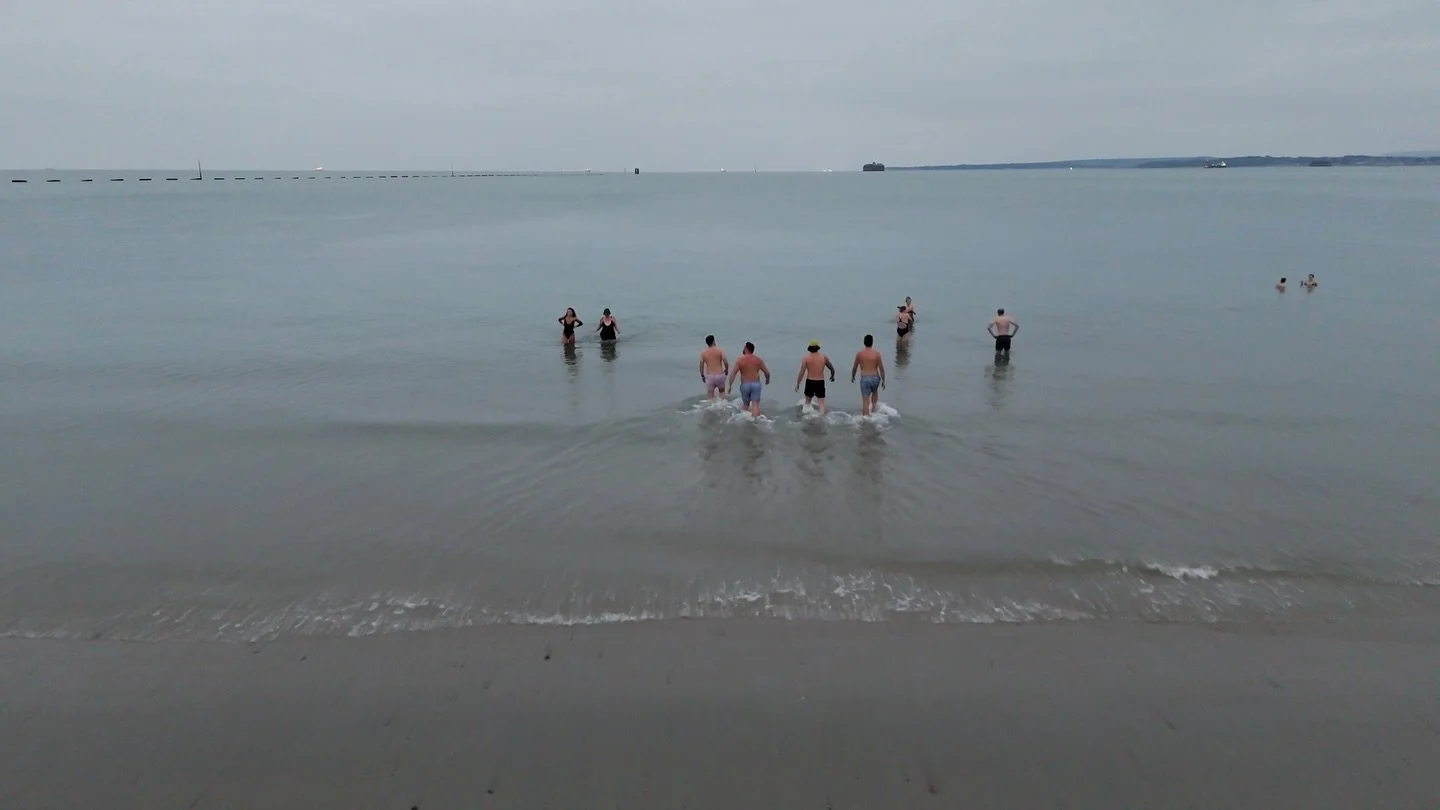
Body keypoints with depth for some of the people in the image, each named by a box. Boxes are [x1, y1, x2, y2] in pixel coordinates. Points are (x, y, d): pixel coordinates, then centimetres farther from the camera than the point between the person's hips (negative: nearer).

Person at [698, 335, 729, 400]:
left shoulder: (703, 353, -1)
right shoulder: (719, 350, -7)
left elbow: (701, 366, 1)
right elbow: (726, 362, -10)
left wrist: (702, 376, 15)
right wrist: (726, 370, 10)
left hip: (709, 376, 1)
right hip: (719, 375, -1)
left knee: (710, 395, 8)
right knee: (722, 391, 23)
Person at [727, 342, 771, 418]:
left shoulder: (739, 360, -4)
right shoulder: (758, 360, 3)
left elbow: (733, 373, -11)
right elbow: (767, 372, 6)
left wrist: (730, 385, -7)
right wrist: (767, 380, 26)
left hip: (745, 385, 0)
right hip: (756, 384, 0)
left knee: (745, 404, 18)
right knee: (755, 404, -5)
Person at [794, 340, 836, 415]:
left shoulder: (806, 358, -6)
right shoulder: (824, 357, 2)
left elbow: (801, 372, -11)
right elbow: (832, 368, 14)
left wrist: (797, 384, -5)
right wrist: (832, 376, 33)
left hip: (810, 381, -1)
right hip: (820, 382, 1)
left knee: (807, 402, 19)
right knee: (821, 403, 1)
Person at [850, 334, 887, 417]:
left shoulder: (859, 353, -4)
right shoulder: (877, 353, -7)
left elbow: (854, 367, 7)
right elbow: (881, 369, -4)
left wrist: (852, 376, 26)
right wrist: (883, 381, 7)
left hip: (864, 379, -1)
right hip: (875, 378, 1)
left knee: (865, 401, 0)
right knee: (875, 392, 33)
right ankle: (873, 409, 33)